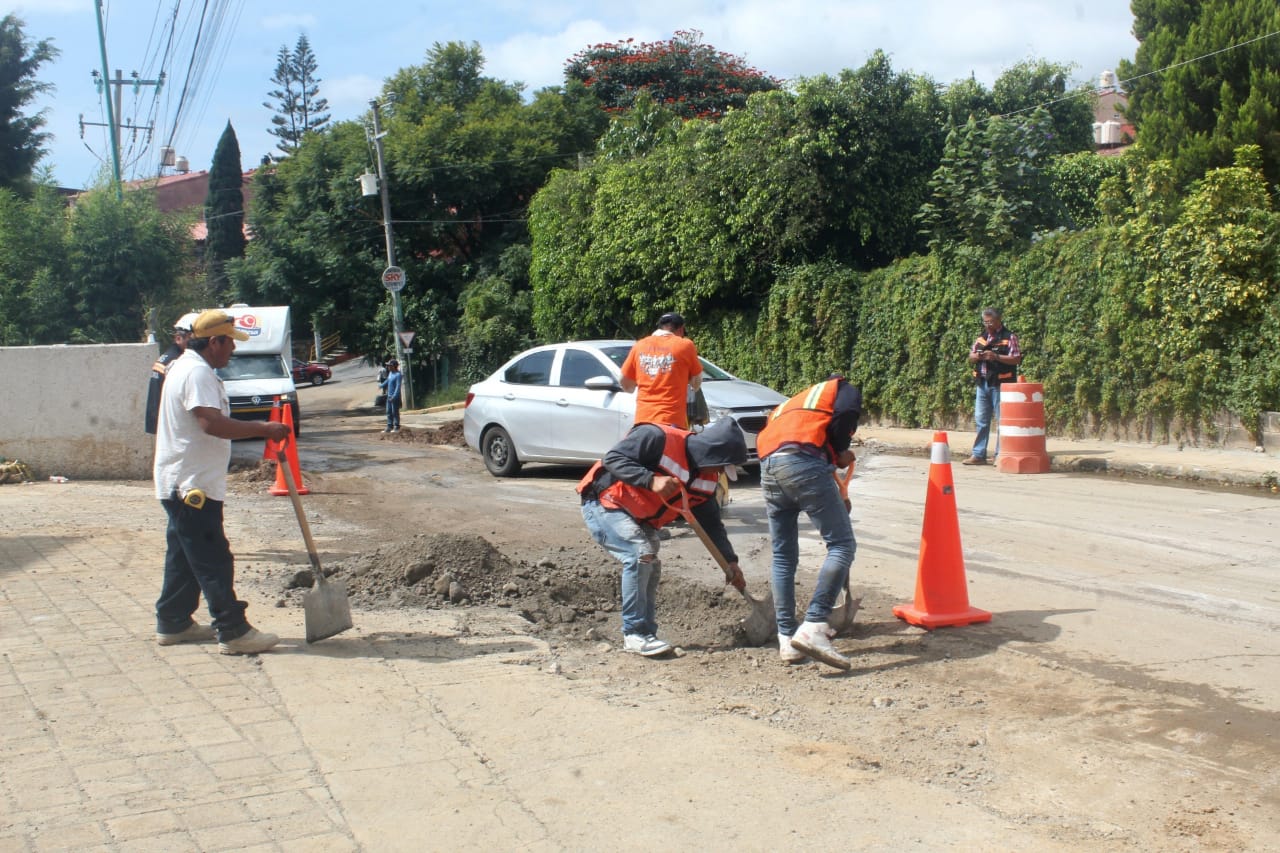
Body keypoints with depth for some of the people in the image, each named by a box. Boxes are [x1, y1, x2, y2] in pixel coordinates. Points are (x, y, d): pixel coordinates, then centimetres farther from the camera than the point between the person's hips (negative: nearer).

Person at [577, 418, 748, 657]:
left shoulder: (706, 478, -1)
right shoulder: (658, 438, -26)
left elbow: (711, 523, 6)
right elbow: (613, 457, -29)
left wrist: (730, 561, -2)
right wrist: (651, 480, -38)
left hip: (638, 519, 9)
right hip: (603, 503, -9)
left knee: (651, 568, 6)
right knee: (640, 554, -23)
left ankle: (646, 634, 19)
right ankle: (634, 634, -15)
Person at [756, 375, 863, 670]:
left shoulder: (793, 403, 41)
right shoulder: (844, 389, 23)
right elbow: (844, 416, -2)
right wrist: (842, 453, 17)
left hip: (768, 468, 7)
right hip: (803, 462, -7)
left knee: (783, 557, 15)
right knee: (842, 544, -5)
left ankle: (786, 638, 11)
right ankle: (813, 627, -19)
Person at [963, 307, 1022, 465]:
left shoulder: (1009, 337, -3)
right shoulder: (980, 338, 15)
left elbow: (1016, 359, -10)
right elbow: (970, 357, 19)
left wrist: (996, 356, -20)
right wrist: (977, 356, -5)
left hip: (1001, 384, -6)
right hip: (982, 384, 6)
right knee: (980, 420, 7)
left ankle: (1001, 455, 3)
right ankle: (978, 455, 11)